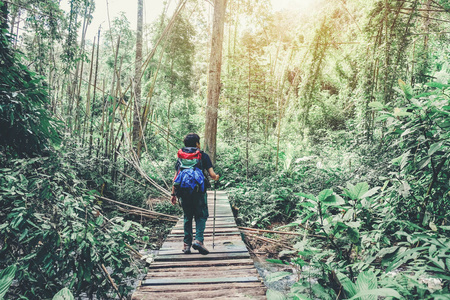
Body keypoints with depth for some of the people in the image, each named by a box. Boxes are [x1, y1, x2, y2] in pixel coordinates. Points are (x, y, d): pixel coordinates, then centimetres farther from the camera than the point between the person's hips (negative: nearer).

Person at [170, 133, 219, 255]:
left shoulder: (181, 156, 13)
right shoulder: (203, 156, 4)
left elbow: (176, 177, 9)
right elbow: (212, 174, -2)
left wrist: (173, 194, 13)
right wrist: (216, 177, 21)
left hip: (183, 191, 3)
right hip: (198, 191, -3)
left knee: (187, 217, 16)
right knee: (201, 216, 10)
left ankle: (186, 244, 17)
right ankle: (198, 240, -7)